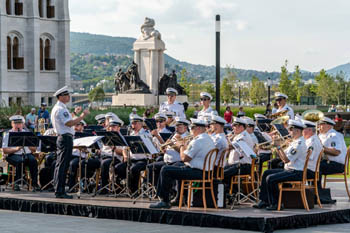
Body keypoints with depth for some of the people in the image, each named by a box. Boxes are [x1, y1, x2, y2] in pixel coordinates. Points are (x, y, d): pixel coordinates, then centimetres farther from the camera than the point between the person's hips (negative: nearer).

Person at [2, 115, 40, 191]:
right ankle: (16, 183, -26)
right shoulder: (8, 134, 9)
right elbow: (5, 151, -3)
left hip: (27, 154, 3)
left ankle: (34, 184, -31)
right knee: (20, 161, -36)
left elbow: (34, 149, 12)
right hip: (13, 155, -3)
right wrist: (16, 149, -19)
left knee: (33, 161, -30)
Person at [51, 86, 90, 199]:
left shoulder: (58, 108, 17)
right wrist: (82, 115, -19)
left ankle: (59, 191, 19)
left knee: (61, 165, 14)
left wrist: (74, 113, 26)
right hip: (65, 138, -11)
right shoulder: (60, 109, -17)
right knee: (62, 165, -8)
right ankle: (60, 192, -7)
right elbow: (70, 123, -24)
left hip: (62, 138, 11)